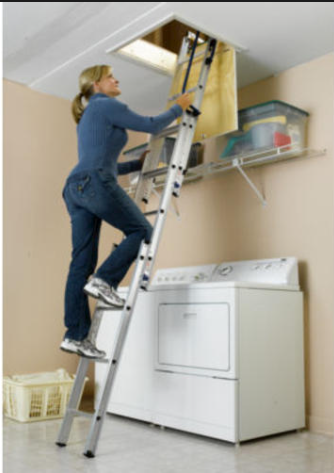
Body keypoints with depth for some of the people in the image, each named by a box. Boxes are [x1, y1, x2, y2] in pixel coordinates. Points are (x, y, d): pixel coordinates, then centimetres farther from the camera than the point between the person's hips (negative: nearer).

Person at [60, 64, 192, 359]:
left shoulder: (88, 116, 31)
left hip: (75, 187, 9)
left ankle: (75, 336, 3)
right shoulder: (107, 106, 3)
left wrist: (138, 164, 35)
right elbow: (151, 125, 2)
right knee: (142, 230, 4)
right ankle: (103, 281, -10)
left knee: (81, 264, 3)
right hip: (96, 184, -9)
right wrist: (178, 108, 16)